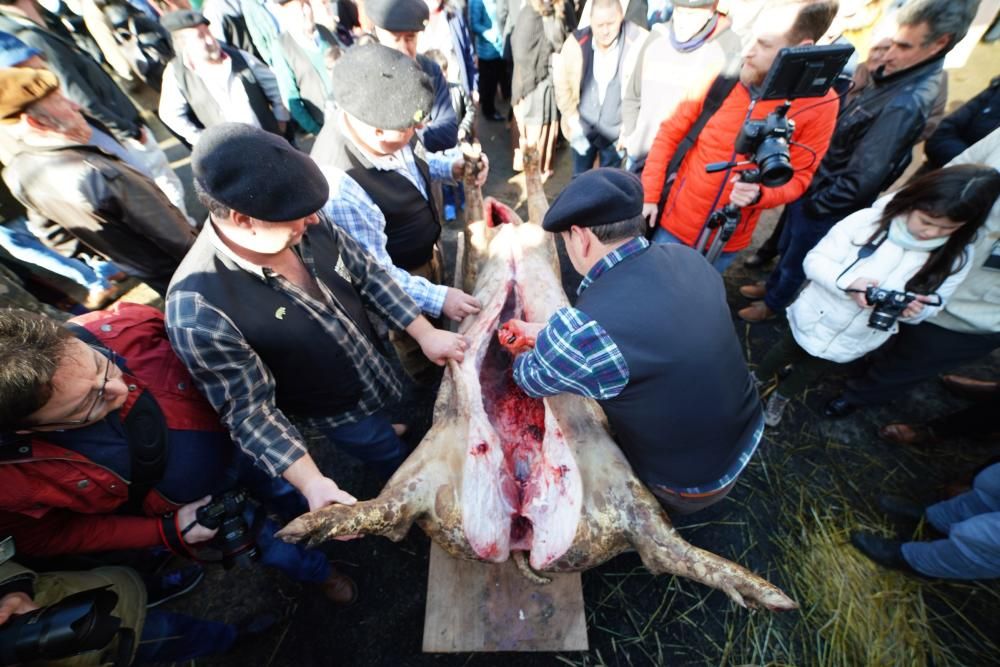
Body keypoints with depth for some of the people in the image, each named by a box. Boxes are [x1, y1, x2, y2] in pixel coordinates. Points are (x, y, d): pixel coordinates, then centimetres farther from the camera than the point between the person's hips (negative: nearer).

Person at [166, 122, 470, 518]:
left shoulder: (306, 226, -20)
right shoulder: (198, 308, -33)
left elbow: (368, 275, -8)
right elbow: (250, 410, -26)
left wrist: (424, 333, -12)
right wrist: (311, 483, -33)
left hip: (379, 368, 5)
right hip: (340, 413, -4)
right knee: (409, 473, 21)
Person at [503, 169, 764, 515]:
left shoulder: (587, 328, -38)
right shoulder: (686, 258, -14)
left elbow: (532, 378, -16)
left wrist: (521, 356, 8)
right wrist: (544, 333, 4)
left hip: (691, 487, -5)